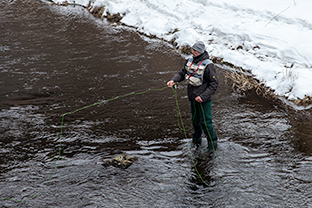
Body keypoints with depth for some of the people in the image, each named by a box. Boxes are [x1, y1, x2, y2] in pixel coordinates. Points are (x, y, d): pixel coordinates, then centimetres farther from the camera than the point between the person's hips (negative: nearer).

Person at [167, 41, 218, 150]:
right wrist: (173, 80, -7)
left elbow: (214, 83, -16)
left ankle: (212, 143, 13)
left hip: (204, 99, -7)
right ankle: (196, 141, 37)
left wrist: (203, 96, -23)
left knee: (205, 122, -4)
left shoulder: (208, 65, -18)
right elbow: (182, 73, 13)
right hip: (192, 97, 7)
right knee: (195, 120, 19)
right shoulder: (190, 61, 3)